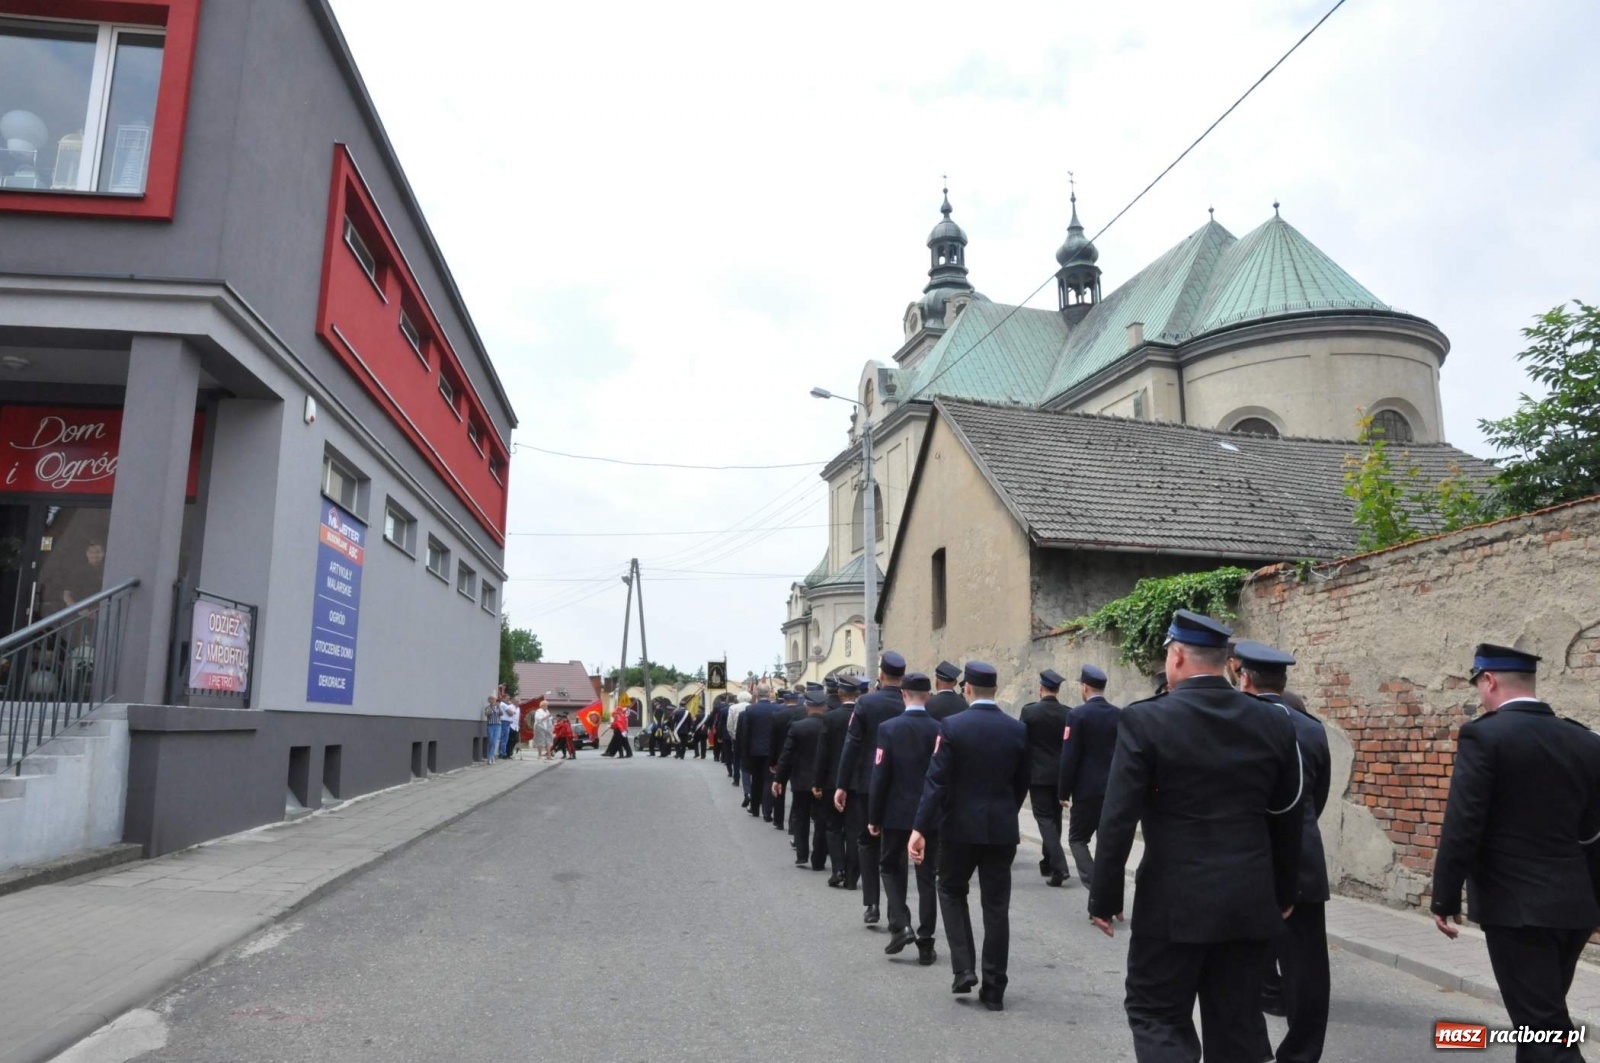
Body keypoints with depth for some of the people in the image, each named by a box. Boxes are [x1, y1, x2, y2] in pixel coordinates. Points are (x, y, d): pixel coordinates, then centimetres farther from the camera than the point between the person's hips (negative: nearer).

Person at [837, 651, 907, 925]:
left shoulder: (865, 703, -10)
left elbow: (851, 746, -10)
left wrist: (842, 785, -5)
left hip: (868, 784, -2)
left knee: (868, 844, 11)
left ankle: (872, 905, 7)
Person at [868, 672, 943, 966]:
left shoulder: (888, 728, -10)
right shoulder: (940, 730, -5)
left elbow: (880, 776, -10)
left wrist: (873, 817, -1)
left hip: (897, 814, -1)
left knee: (891, 867, 17)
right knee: (927, 877, 9)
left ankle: (901, 925, 2)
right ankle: (925, 944, 12)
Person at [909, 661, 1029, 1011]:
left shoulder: (952, 725, -11)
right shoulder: (1018, 729, -1)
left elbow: (936, 780, -16)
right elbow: (1022, 783, 7)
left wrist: (920, 828, -15)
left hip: (960, 825, -2)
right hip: (1002, 828, 3)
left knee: (951, 891, 19)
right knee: (996, 906, 9)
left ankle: (963, 968, 9)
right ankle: (993, 990, 13)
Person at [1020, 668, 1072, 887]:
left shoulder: (1029, 711, -11)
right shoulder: (1068, 713, -2)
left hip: (1038, 774, -4)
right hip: (1061, 774, 4)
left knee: (1045, 818, -2)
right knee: (1054, 817, 17)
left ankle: (1059, 867, -15)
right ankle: (1048, 863, 29)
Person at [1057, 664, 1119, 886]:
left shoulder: (1078, 714, -10)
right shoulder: (1120, 715, 4)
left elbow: (1069, 758, -12)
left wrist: (1063, 792, -4)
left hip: (1088, 789, -5)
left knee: (1077, 839, 7)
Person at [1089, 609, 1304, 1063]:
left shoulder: (1145, 720, -12)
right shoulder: (1274, 722, 2)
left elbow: (1118, 819, -12)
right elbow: (1288, 820, 10)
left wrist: (1104, 897, -2)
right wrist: (1283, 894, 22)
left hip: (1175, 902, -4)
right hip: (1251, 902, 5)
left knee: (1155, 1013, 11)